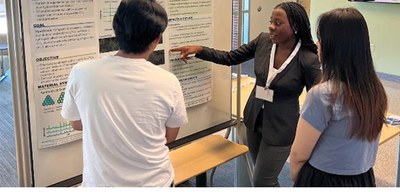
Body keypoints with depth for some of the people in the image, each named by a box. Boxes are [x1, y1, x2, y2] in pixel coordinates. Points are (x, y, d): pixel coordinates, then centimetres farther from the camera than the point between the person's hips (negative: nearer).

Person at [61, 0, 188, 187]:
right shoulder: (168, 82, -19)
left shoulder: (81, 73, -17)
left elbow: (77, 123, 0)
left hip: (100, 181, 0)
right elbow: (170, 137, -3)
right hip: (154, 181, 0)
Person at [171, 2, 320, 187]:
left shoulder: (308, 60, -21)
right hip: (254, 119, 5)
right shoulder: (263, 41, -7)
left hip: (280, 129, -5)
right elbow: (230, 58, 4)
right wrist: (199, 50, -8)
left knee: (261, 182, 3)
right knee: (267, 178, 21)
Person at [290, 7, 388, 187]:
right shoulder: (375, 89, -5)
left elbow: (299, 154, -16)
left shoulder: (323, 94, -25)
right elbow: (364, 146, 6)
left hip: (324, 180, -6)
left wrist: (296, 179, 2)